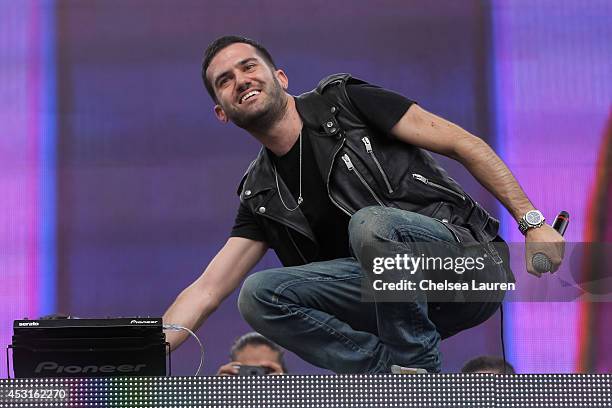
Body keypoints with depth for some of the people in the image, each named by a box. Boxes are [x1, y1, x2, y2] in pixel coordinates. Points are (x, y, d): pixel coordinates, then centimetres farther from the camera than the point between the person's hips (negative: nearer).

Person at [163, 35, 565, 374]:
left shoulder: (345, 101, -1)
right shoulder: (263, 195, 12)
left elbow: (463, 143, -4)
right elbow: (207, 291, 7)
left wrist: (533, 223, -12)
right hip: (394, 289, 5)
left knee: (371, 224, -35)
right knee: (260, 294, -13)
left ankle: (420, 375, -17)